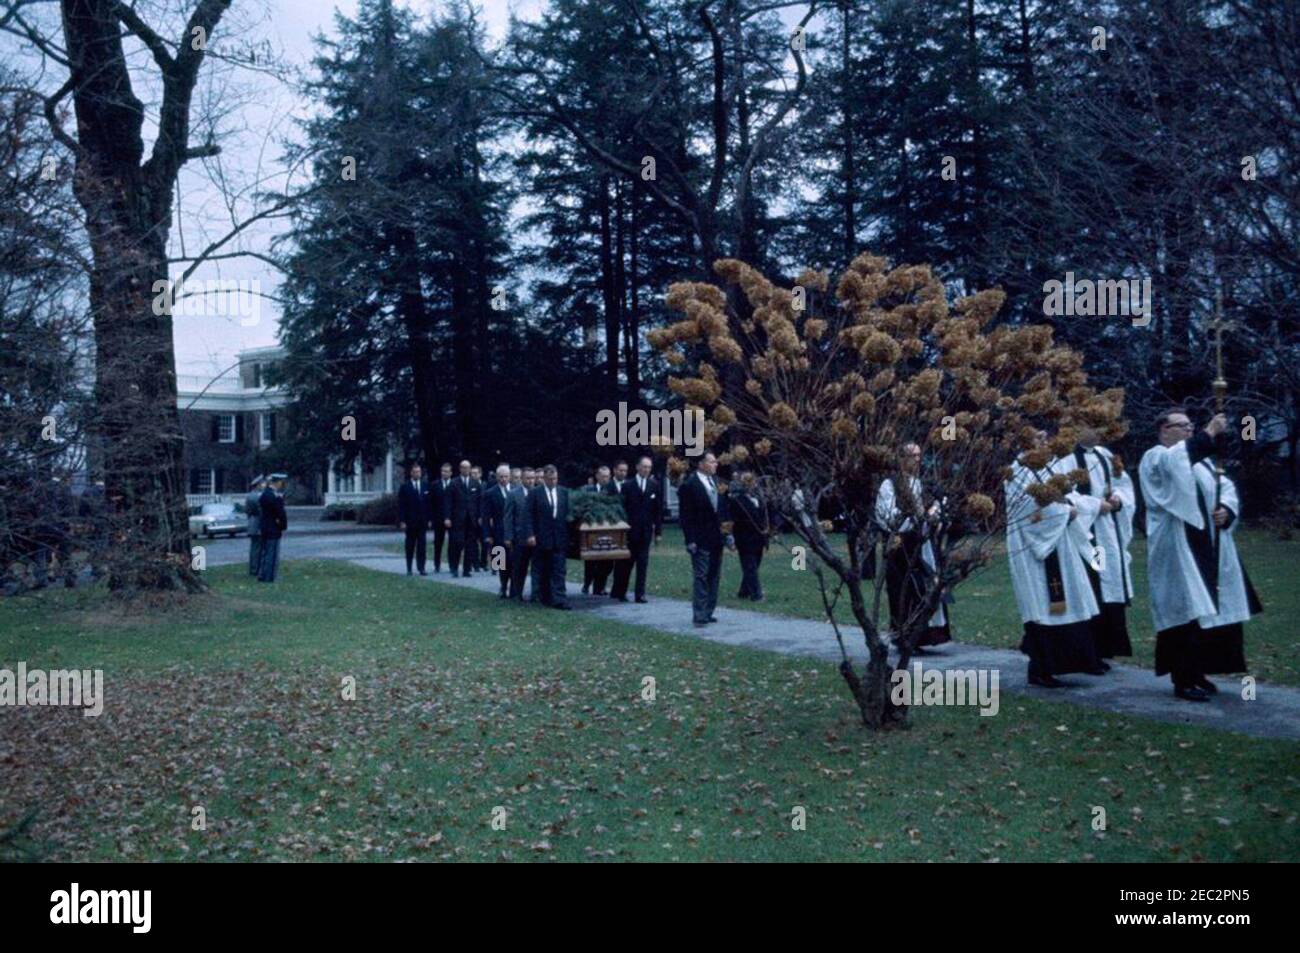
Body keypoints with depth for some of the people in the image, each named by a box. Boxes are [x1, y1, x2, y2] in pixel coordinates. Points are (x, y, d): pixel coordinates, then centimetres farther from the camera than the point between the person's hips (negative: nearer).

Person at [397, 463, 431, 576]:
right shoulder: (404, 487, -1)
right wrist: (402, 521, -10)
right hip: (410, 522, -2)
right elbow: (401, 506, -4)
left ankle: (421, 568, 0)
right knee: (410, 546, 5)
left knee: (422, 545, -2)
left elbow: (429, 504, 8)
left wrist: (429, 519, 3)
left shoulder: (426, 486, 8)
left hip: (423, 521, 2)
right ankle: (409, 569, 12)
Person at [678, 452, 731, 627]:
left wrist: (727, 533, 10)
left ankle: (708, 612, 17)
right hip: (701, 540, -7)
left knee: (714, 577, 10)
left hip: (716, 539, 7)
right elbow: (686, 515, -12)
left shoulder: (716, 483, 11)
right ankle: (699, 615, -5)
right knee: (701, 577, -7)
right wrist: (690, 540, -16)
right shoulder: (689, 485, -10)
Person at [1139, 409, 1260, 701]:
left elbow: (1227, 487, 12)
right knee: (1185, 611, -10)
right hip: (1178, 550, -8)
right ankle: (1183, 679, -5)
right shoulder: (1155, 458, -2)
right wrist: (1210, 433, -26)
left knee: (1211, 611, 8)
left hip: (1208, 549, 8)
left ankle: (1197, 672, 19)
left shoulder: (1202, 460, 21)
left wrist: (1226, 510, -9)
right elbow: (1174, 462, -26)